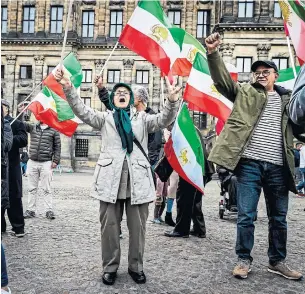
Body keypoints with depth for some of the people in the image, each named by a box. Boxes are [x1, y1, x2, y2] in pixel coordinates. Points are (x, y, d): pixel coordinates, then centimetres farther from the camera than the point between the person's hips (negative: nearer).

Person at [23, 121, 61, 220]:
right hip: (32, 162, 3)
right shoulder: (32, 127, 11)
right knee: (32, 188, 8)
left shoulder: (54, 130, 4)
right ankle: (31, 210, 15)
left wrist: (56, 160, -4)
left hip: (46, 163, -3)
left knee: (46, 189, 0)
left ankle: (49, 210, 5)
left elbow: (57, 147, 3)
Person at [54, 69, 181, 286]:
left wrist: (172, 101, -21)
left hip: (137, 180, 0)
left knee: (138, 226, 6)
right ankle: (110, 267, 21)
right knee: (109, 226, 5)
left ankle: (136, 266, 23)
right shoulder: (105, 118, 14)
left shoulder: (142, 118, 14)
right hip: (111, 179, 0)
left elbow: (164, 120, -1)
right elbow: (82, 111, 1)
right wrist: (68, 88, -14)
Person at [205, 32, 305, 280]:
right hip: (249, 163, -2)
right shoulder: (244, 92, 10)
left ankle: (277, 261, 28)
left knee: (279, 218, 12)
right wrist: (213, 53, -16)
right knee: (246, 216, 1)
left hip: (278, 167, 3)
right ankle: (244, 259, 18)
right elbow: (222, 78, -2)